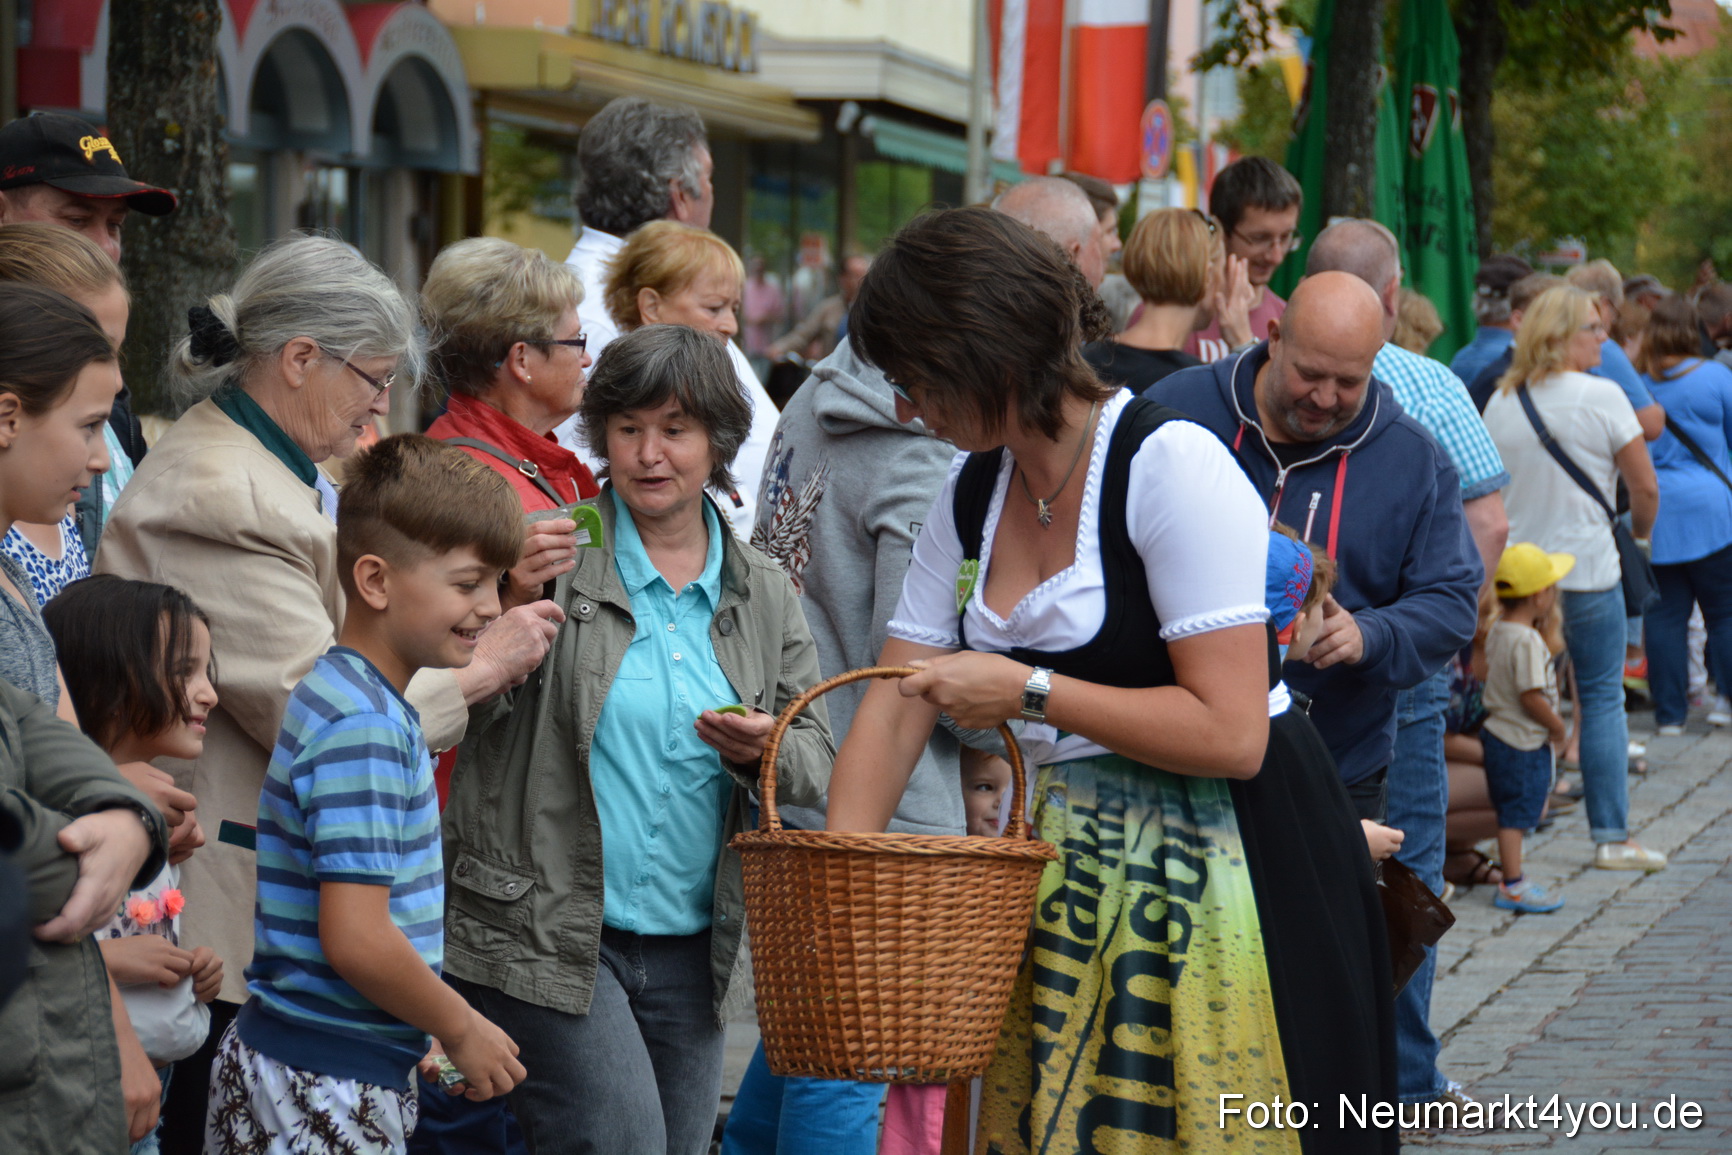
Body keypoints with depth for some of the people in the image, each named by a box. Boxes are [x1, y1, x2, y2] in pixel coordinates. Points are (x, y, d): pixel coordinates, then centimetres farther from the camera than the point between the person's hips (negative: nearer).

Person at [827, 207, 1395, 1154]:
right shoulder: (972, 496, 8)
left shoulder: (1170, 465, -15)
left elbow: (1231, 733, -20)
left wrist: (1032, 692, -17)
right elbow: (895, 710, 8)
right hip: (1074, 875, 7)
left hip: (1225, 871, -7)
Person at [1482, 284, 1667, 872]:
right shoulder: (1601, 397, -9)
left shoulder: (1500, 402, 5)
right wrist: (1638, 530, 14)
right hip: (1587, 571, -5)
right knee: (1602, 698, 2)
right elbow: (1645, 488, -6)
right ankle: (1611, 837, 1)